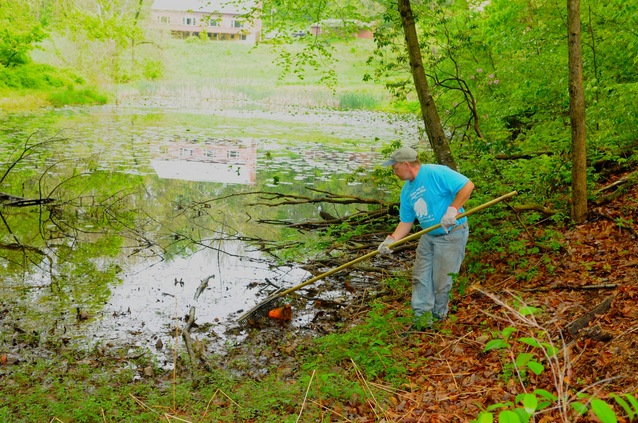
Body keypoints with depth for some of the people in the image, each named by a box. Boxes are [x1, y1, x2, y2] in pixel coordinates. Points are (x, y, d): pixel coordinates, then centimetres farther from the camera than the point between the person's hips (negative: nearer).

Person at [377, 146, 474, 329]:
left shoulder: (436, 173, -19)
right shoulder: (407, 191, 6)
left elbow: (467, 185, -21)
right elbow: (406, 221, 8)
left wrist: (453, 209, -28)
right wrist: (391, 240, -6)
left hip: (452, 235, -8)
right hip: (428, 237, 8)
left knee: (441, 280, 1)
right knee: (420, 277, 5)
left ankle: (439, 314, 22)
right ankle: (422, 316, 14)